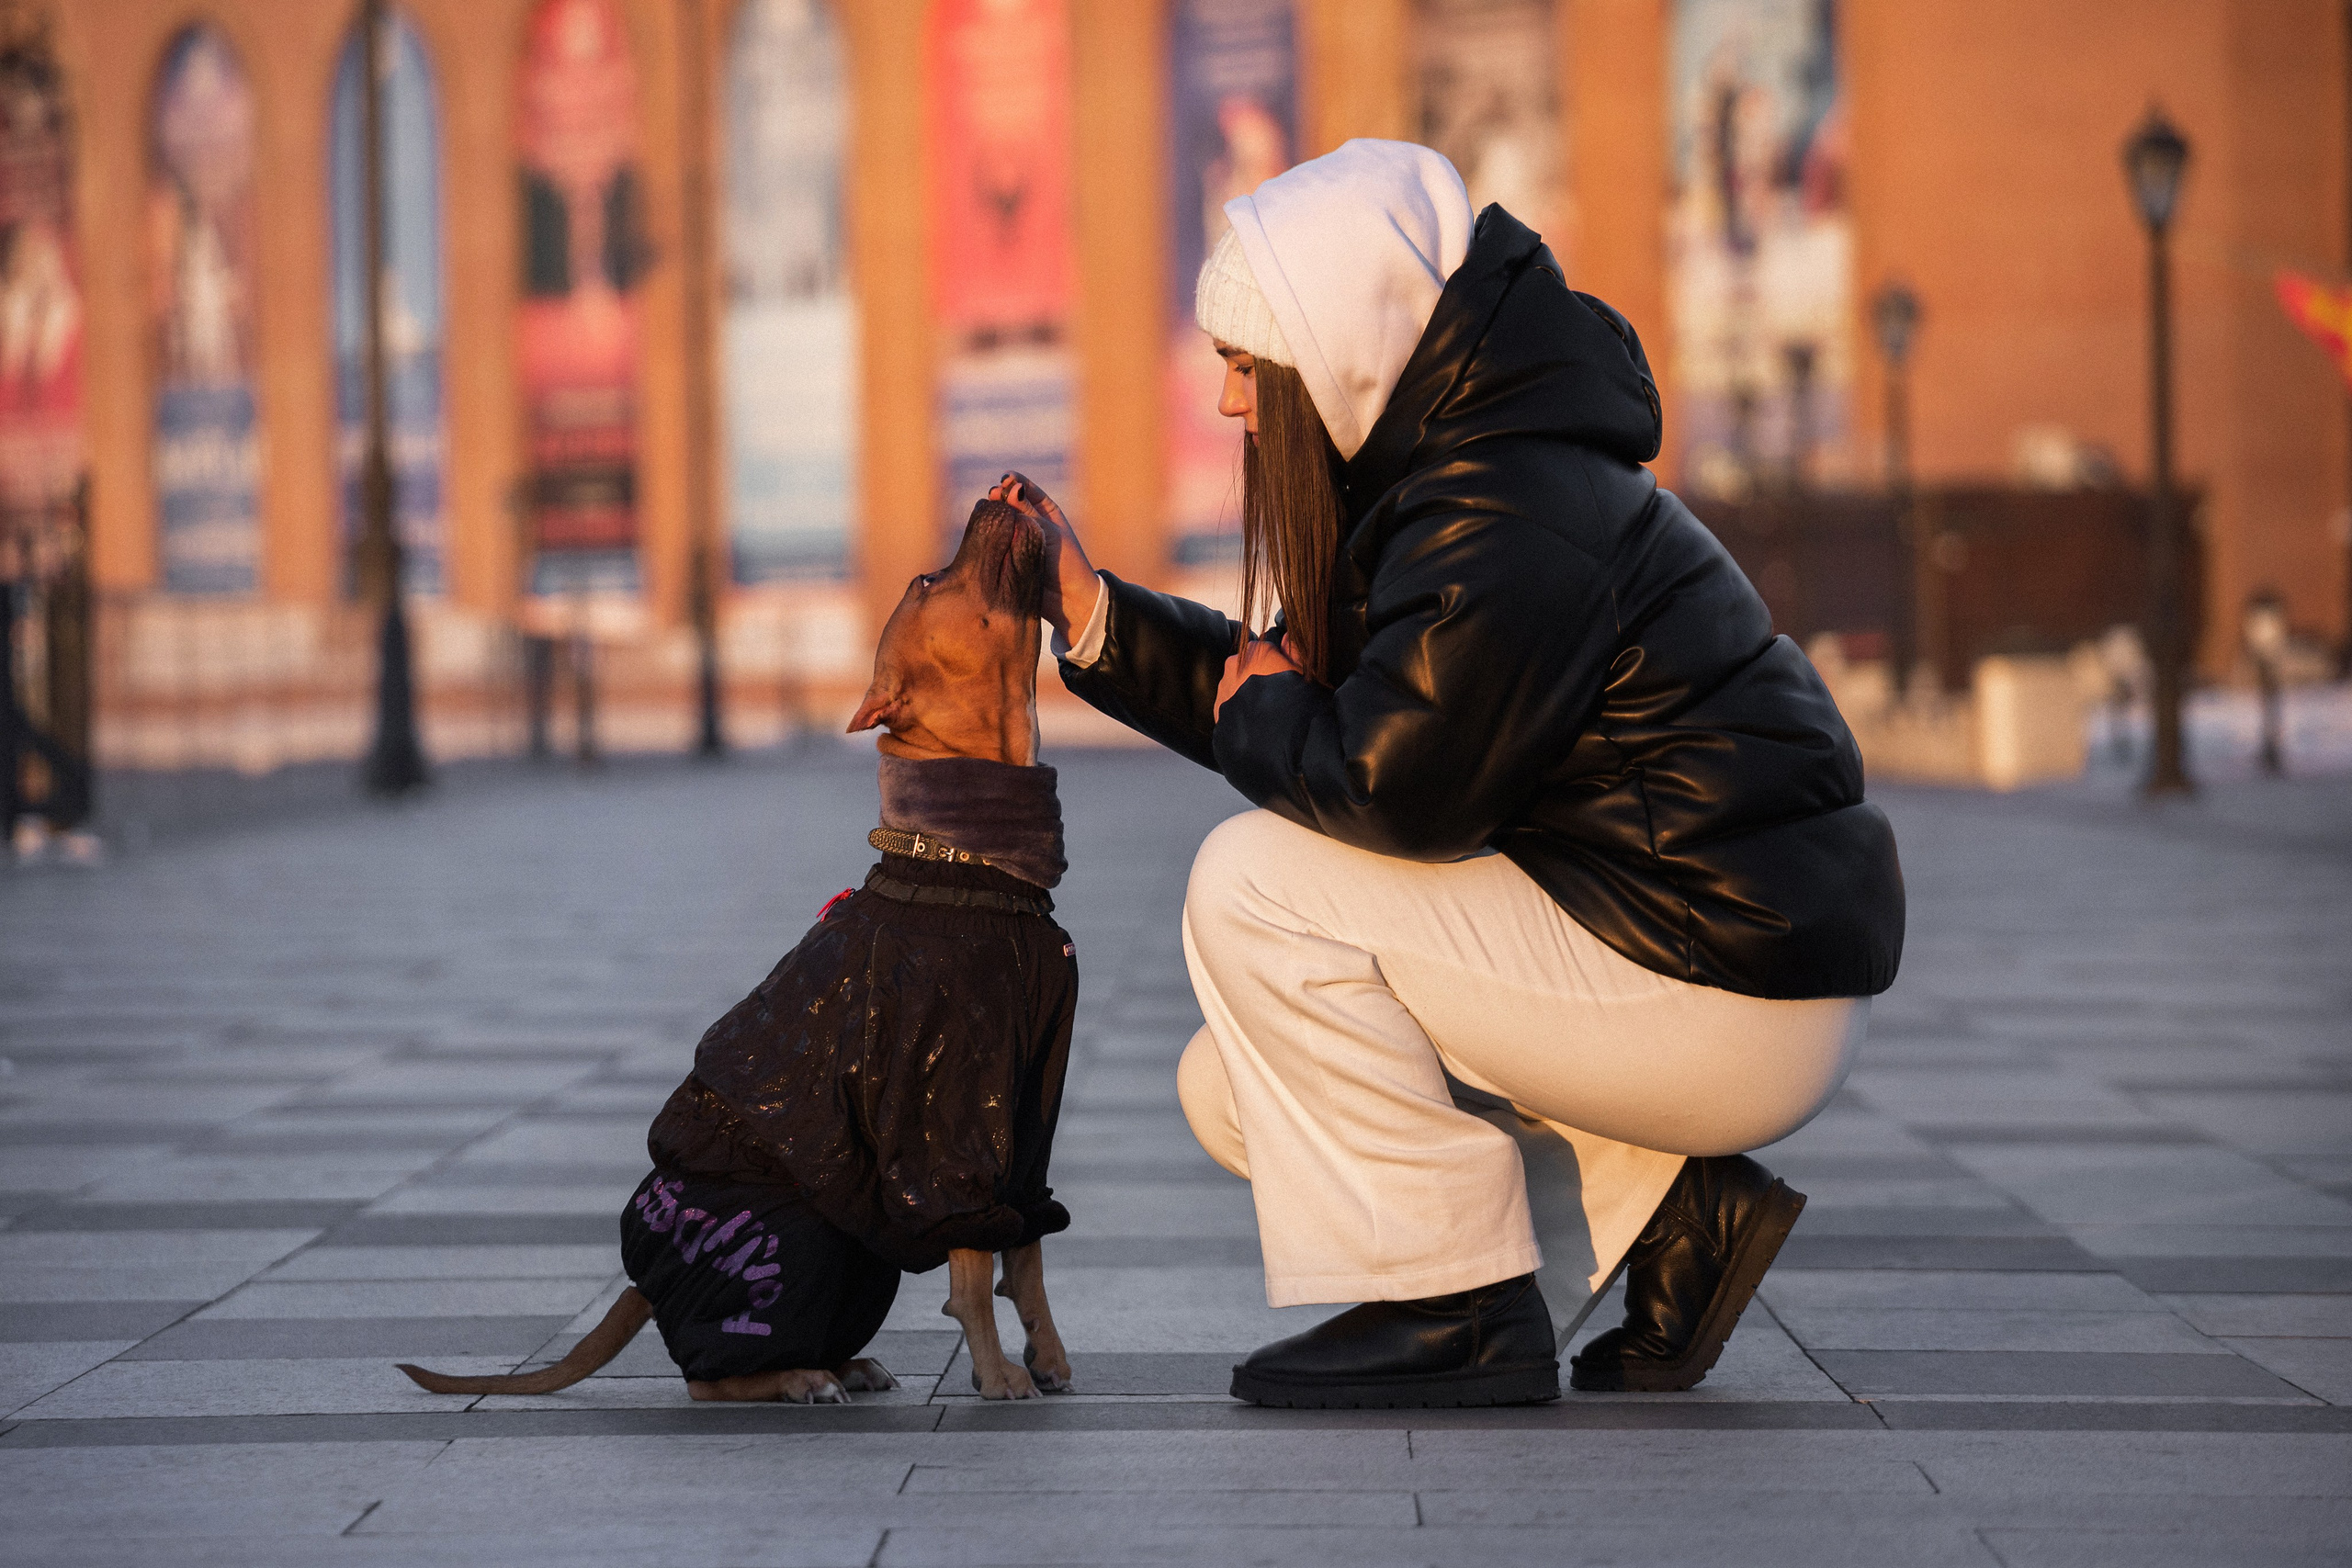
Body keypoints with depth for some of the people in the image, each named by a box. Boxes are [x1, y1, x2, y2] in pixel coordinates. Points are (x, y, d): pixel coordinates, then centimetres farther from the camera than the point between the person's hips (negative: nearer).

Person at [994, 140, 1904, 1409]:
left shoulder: (1508, 520, -21)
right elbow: (1282, 690, 19)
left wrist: (1261, 716, -7)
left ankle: (1452, 1310, -9)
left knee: (1253, 884, -15)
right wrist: (1095, 616, 11)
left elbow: (1393, 786, -27)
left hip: (1736, 996, -10)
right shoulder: (1450, 472, 11)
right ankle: (1663, 1212, 7)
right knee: (1234, 1091, 11)